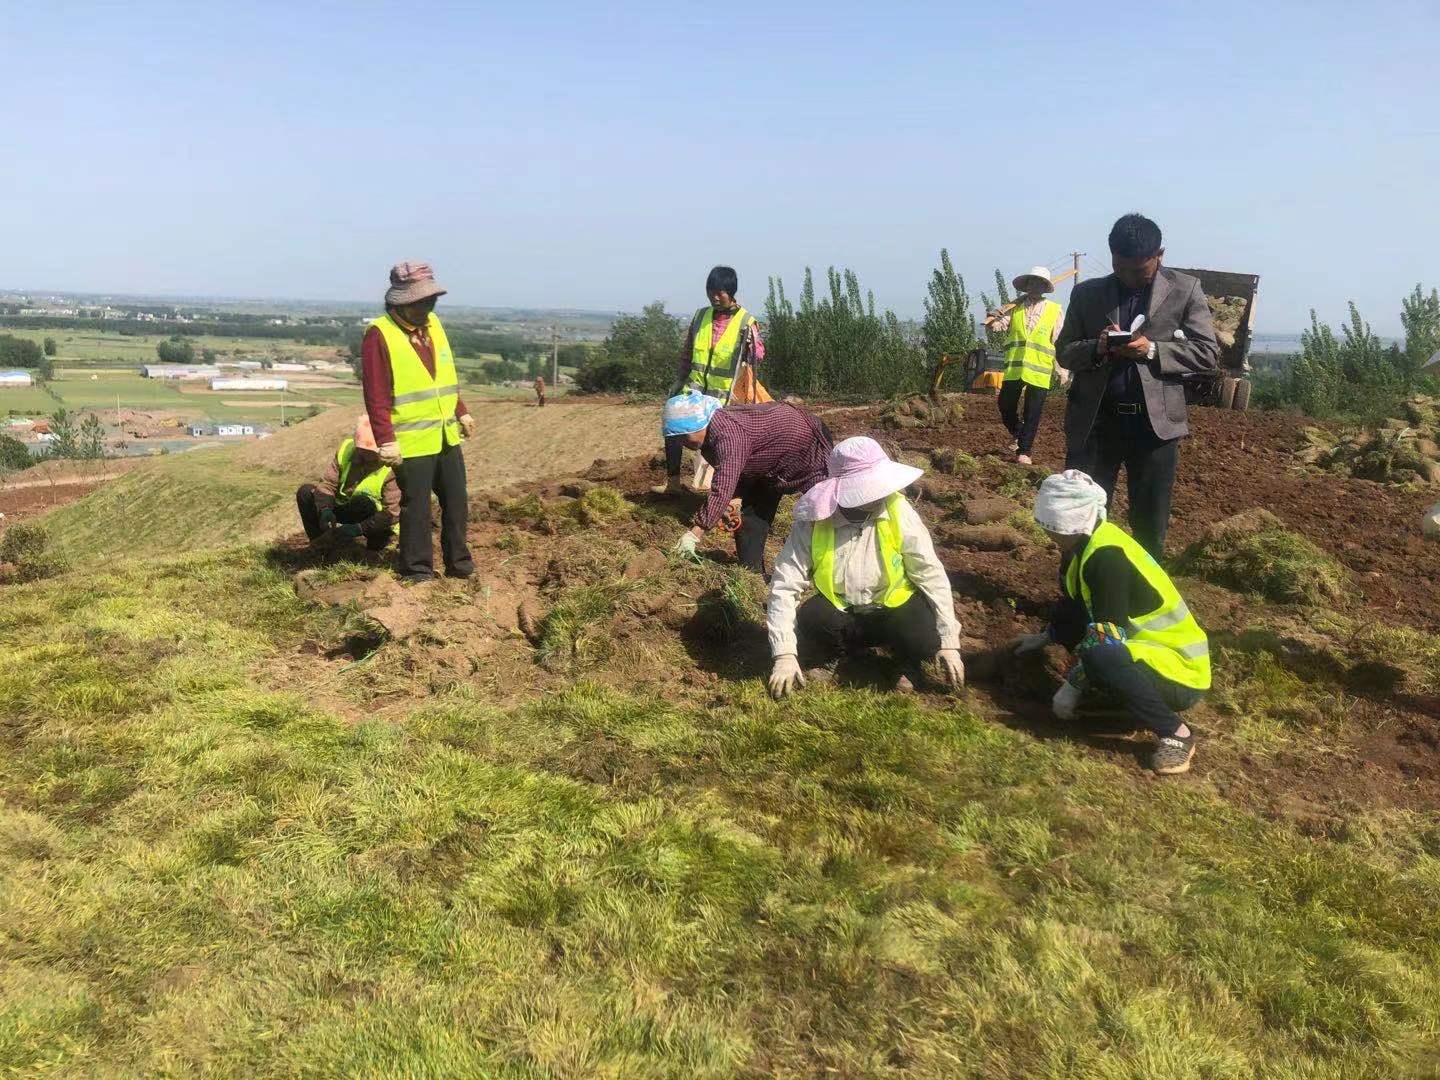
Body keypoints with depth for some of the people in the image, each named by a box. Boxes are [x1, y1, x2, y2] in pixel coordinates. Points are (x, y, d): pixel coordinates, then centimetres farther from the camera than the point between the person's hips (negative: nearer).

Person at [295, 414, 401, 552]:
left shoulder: (391, 469, -26)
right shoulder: (346, 449, -10)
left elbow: (392, 513, -31)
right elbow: (327, 483, -12)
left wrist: (359, 529, -41)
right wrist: (325, 509, -32)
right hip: (341, 508, 5)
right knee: (306, 491, -11)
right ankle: (319, 542, -3)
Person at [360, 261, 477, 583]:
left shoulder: (433, 324, 10)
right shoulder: (380, 335, -13)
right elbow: (376, 395, -16)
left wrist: (462, 412, 19)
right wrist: (386, 441, -19)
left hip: (446, 436, 7)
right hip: (412, 442, -7)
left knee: (457, 502, 14)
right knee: (416, 508, 2)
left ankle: (458, 562, 28)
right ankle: (417, 570, 16)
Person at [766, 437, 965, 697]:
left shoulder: (898, 512, -19)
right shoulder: (813, 522, -19)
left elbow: (932, 575, -13)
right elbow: (784, 587, -18)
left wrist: (948, 641, -15)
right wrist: (785, 655, -24)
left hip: (893, 612, 0)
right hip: (838, 615, 0)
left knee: (924, 636, -30)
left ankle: (908, 666, 7)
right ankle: (825, 659, 6)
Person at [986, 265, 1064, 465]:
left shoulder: (1054, 310, 5)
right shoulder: (1014, 307, 10)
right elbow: (995, 326, -1)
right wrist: (994, 318, -24)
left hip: (1039, 371, -2)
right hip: (1014, 368, 2)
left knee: (1032, 414, 0)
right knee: (1006, 406, 4)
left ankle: (1024, 451, 10)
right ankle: (1017, 434, 32)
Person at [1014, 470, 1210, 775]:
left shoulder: (1107, 557, -24)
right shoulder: (1087, 542, 4)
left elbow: (1106, 638, -27)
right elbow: (1072, 603, 23)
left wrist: (1072, 686, -19)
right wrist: (1045, 637, 29)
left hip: (1182, 673, -9)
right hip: (1147, 646, 10)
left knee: (1098, 656, -36)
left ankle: (1175, 732, -18)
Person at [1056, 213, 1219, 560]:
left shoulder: (1185, 290, 4)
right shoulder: (1086, 293, 8)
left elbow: (1208, 353, 1)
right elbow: (1064, 351, 10)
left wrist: (1152, 350, -14)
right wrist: (1097, 347, -12)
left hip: (1154, 423, -1)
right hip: (1093, 422, 1)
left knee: (1150, 527, 8)